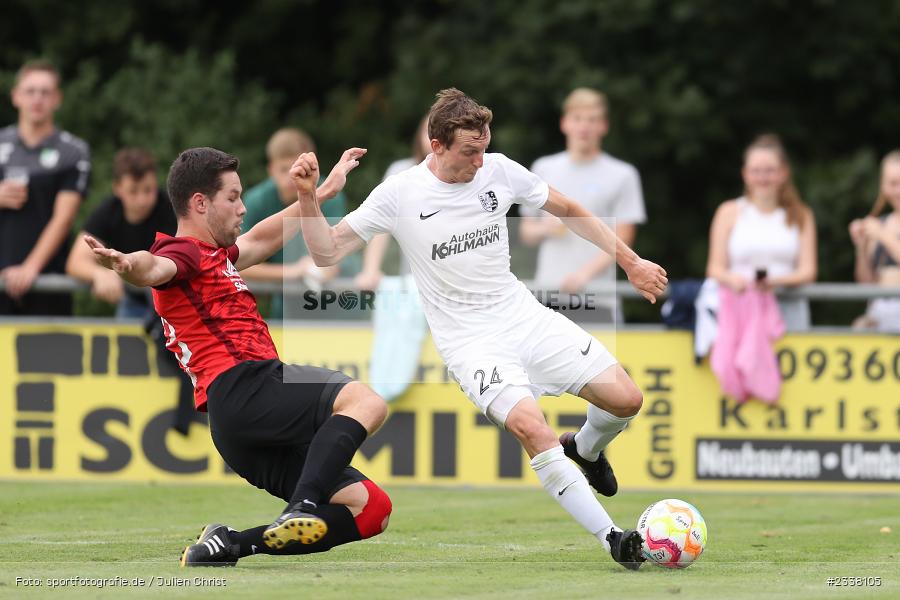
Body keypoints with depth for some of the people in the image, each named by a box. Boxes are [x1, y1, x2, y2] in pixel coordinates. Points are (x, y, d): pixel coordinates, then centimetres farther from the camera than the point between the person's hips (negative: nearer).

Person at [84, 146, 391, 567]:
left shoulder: (212, 256, 31)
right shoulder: (184, 253, 0)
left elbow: (262, 239, 49)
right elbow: (156, 268, -23)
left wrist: (326, 190, 58)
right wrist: (127, 265, -48)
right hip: (243, 389, -10)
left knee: (374, 510, 2)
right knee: (365, 402, -30)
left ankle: (230, 544, -6)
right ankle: (301, 512, -47)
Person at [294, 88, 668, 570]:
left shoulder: (499, 171, -1)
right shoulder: (400, 195, -10)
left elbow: (568, 210, 14)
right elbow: (326, 252, -6)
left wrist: (631, 262, 14)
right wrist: (307, 195, -22)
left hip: (525, 314, 4)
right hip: (469, 340, -4)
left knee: (625, 399, -7)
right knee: (530, 426, -30)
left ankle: (585, 449, 30)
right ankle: (613, 539, -23)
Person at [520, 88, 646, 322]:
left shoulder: (621, 175, 4)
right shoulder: (544, 169, 14)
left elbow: (622, 239, -2)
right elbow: (525, 232, 20)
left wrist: (586, 272, -16)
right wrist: (545, 229, -3)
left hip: (598, 300, -3)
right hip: (548, 292, 3)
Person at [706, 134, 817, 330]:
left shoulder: (801, 216, 13)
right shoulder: (729, 213, 13)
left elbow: (808, 271, 5)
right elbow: (715, 268, 9)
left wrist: (776, 281, -15)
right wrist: (732, 279, -15)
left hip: (788, 309, 0)